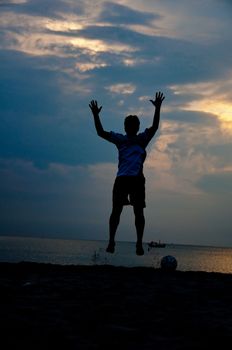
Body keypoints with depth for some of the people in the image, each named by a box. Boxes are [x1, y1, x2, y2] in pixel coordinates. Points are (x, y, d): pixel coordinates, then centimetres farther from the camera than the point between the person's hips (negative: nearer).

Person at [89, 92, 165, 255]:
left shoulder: (143, 139, 11)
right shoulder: (120, 139, 14)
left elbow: (154, 127, -4)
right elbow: (101, 132, 5)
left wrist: (158, 108, -14)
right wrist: (95, 115, -5)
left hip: (137, 179, 0)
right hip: (121, 178, 0)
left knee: (139, 211, -1)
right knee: (116, 210, -2)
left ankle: (139, 243, -2)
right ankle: (111, 240, -2)